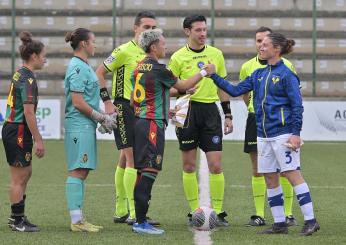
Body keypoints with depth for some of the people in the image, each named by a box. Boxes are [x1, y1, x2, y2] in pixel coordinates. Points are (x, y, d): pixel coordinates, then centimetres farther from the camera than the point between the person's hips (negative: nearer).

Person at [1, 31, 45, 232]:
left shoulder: (20, 74, 12)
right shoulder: (28, 79, -17)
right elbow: (28, 112, -21)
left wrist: (37, 137, 21)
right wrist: (38, 140, -19)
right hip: (19, 131, -10)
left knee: (26, 173, 19)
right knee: (19, 177, 0)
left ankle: (17, 216, 27)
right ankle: (17, 221, 8)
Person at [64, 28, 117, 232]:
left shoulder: (84, 66, 18)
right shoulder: (78, 68, -13)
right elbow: (78, 102, -17)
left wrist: (103, 118, 15)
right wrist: (102, 118, -10)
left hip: (86, 126, 10)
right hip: (79, 126, -10)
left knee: (82, 172, 10)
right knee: (78, 171, -9)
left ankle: (79, 219, 14)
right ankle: (76, 221, -9)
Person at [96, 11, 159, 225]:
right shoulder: (124, 51, -9)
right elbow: (99, 73, -8)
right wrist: (107, 101, -13)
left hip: (141, 111, 8)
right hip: (124, 109, -8)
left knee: (126, 158, 13)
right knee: (133, 158, -12)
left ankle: (121, 211, 19)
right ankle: (134, 213, -12)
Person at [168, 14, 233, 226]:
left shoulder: (216, 54, 8)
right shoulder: (178, 57, -1)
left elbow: (223, 87, 14)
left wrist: (228, 115, 10)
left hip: (210, 110, 2)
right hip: (187, 111, -2)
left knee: (215, 164, -4)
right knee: (189, 166, 3)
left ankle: (218, 211, 3)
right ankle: (194, 211, 12)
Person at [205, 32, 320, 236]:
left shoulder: (286, 74, -8)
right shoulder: (259, 75, 13)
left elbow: (297, 106, -10)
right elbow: (235, 91, 14)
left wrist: (296, 133, -17)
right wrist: (214, 75, 9)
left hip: (283, 133, -8)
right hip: (264, 134, 8)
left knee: (293, 174, -11)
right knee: (270, 179, 8)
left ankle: (310, 221, -9)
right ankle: (280, 224, 14)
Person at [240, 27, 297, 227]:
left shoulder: (285, 65, -1)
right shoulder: (247, 67, 7)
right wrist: (254, 108, 11)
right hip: (256, 120, 2)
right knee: (258, 170, 3)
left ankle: (288, 214, 6)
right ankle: (259, 214, 8)